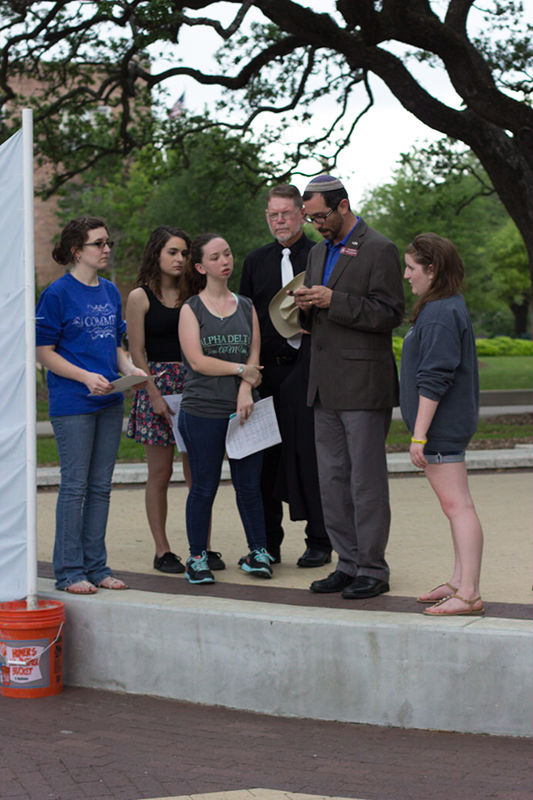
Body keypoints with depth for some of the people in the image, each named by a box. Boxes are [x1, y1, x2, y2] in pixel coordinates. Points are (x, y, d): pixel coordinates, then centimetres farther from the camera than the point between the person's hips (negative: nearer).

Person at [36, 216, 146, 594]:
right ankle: (70, 572, 3)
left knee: (101, 487, 9)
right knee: (75, 486, -3)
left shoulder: (110, 292, 12)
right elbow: (45, 352, -8)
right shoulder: (58, 293, -7)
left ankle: (96, 566, 16)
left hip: (110, 402, 6)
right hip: (72, 403, -6)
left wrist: (130, 369, 0)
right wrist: (87, 377, -18)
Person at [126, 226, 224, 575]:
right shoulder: (140, 297, -1)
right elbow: (137, 353, -3)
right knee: (160, 473, 2)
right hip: (157, 385, -3)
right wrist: (155, 396, -10)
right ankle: (162, 550, 8)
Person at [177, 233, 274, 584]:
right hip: (203, 411, -3)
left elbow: (254, 355, 4)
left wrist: (245, 390, -12)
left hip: (242, 409, 3)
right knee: (204, 487, 2)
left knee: (249, 485, 5)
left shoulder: (246, 306, 11)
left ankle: (259, 552, 16)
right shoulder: (191, 309, 1)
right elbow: (197, 360, -9)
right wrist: (240, 370, -7)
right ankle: (197, 557, 12)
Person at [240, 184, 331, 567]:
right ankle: (268, 544, 13)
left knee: (310, 453, -3)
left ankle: (319, 542, 7)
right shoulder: (256, 261, 15)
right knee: (266, 456, 5)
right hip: (266, 370, 4)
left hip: (308, 367, -4)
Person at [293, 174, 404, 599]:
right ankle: (349, 564, 17)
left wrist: (333, 301, -18)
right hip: (326, 386, 8)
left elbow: (390, 313, -14)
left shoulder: (379, 250, -7)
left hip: (364, 384, -8)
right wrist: (307, 307, 0)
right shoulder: (319, 253, 18)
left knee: (367, 480, -4)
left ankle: (372, 570, 2)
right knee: (332, 480, 9)